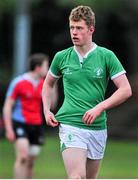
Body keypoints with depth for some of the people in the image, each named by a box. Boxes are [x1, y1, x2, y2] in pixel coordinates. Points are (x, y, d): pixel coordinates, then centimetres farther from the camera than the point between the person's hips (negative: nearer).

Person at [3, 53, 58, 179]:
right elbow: (7, 106, -6)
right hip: (20, 124, -5)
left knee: (30, 162, 6)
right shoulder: (18, 82, -9)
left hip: (37, 126, 5)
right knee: (23, 157, -20)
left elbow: (51, 105, 6)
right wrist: (9, 129, -12)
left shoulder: (44, 84, 7)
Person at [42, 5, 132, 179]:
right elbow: (48, 83, 22)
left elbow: (126, 90, -4)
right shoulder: (61, 57, 4)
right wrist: (47, 110, 8)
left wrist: (99, 108, -15)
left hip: (98, 127, 2)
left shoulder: (107, 56, -1)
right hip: (70, 126, -2)